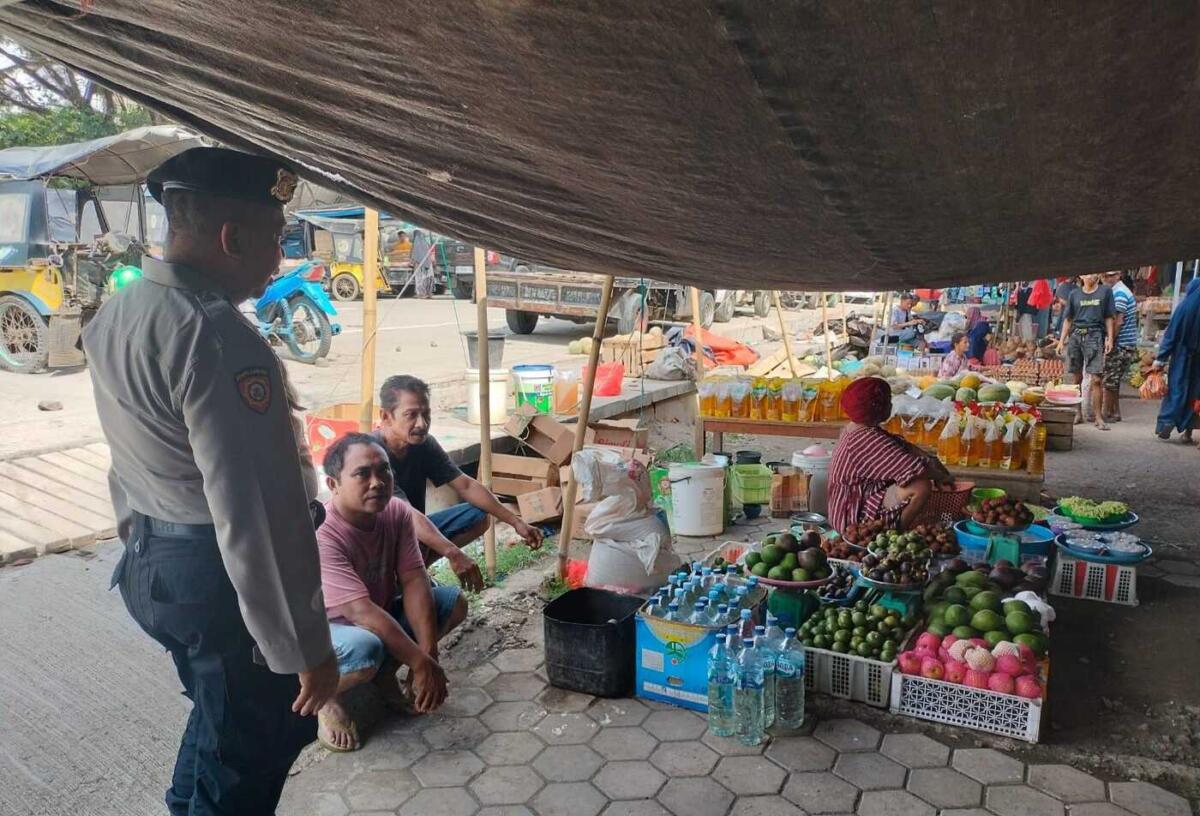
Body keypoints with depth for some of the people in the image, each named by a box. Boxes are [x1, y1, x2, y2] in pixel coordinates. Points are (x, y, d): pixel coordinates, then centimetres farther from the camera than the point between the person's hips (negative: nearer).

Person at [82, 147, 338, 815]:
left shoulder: (114, 316, 5)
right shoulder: (220, 338, -26)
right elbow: (255, 512, -28)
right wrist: (306, 647, -21)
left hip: (149, 564, 9)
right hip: (218, 579, -9)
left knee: (219, 719, 29)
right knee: (251, 758, 10)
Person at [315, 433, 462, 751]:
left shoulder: (397, 512, -12)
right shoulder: (321, 536, -32)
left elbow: (414, 581, -16)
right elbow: (361, 611, -36)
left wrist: (428, 653, -27)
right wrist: (421, 663, -35)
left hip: (381, 614, 7)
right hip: (328, 628, -6)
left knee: (455, 601, -8)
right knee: (365, 648, -39)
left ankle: (386, 672, 5)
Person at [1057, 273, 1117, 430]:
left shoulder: (1105, 291, 10)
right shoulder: (1074, 294, 14)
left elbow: (1109, 317, 8)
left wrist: (1110, 338, -1)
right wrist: (1062, 340, 8)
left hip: (1095, 336, -2)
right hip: (1075, 336, 2)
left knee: (1095, 379, -10)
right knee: (1077, 377, 6)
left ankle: (1098, 417, -6)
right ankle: (1078, 413, 15)